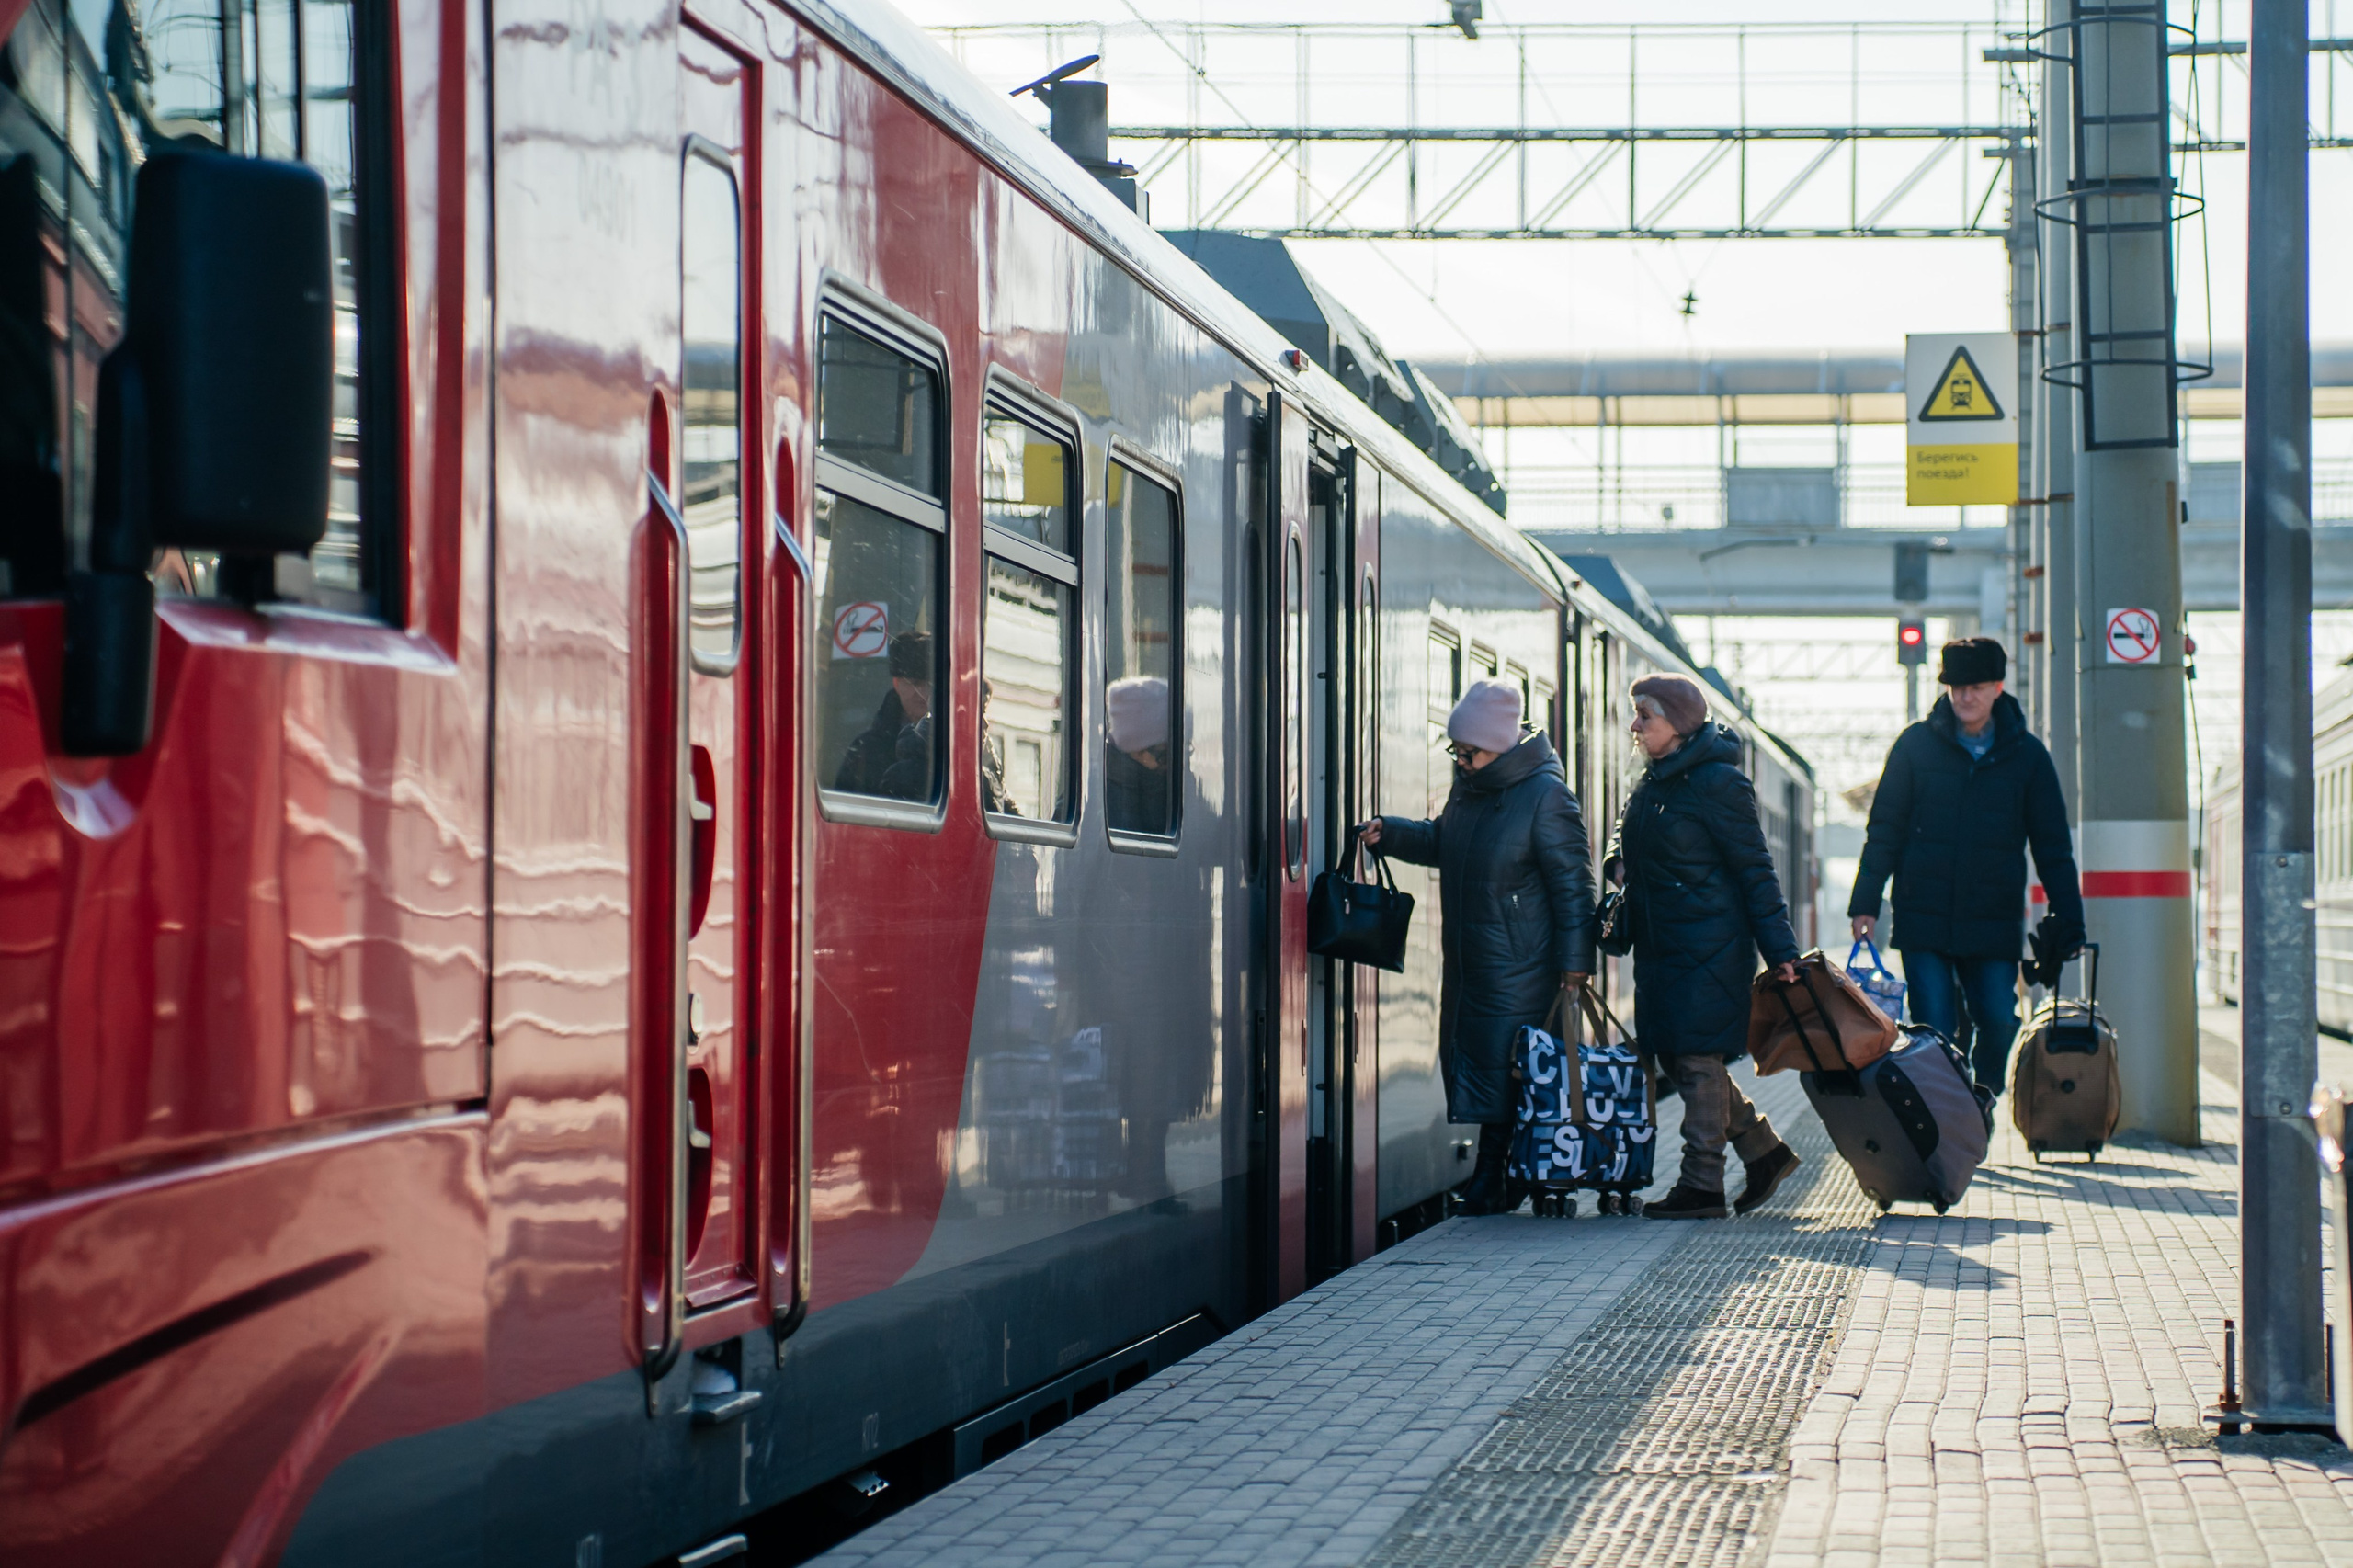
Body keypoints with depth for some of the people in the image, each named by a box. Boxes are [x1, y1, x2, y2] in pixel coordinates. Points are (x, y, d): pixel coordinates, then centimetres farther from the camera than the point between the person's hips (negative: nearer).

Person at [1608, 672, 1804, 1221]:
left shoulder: (1718, 783, -13)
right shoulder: (1653, 781, 12)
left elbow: (1755, 871, -13)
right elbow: (1626, 834, 29)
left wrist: (1780, 950, -15)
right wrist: (1618, 863, 5)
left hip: (1709, 944, -9)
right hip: (1661, 945, 9)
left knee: (1698, 1059, -6)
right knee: (1676, 1058, 10)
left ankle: (1702, 1186, -1)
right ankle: (1765, 1151, 23)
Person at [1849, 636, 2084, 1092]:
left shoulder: (2027, 755, 6)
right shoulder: (1917, 745, 4)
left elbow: (2053, 848, 9)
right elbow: (1884, 830, 7)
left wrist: (2068, 922, 2)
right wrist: (1865, 903, -1)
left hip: (1995, 925, 1)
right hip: (1923, 923, -1)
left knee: (1999, 1029, -5)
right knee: (1933, 1037, -5)